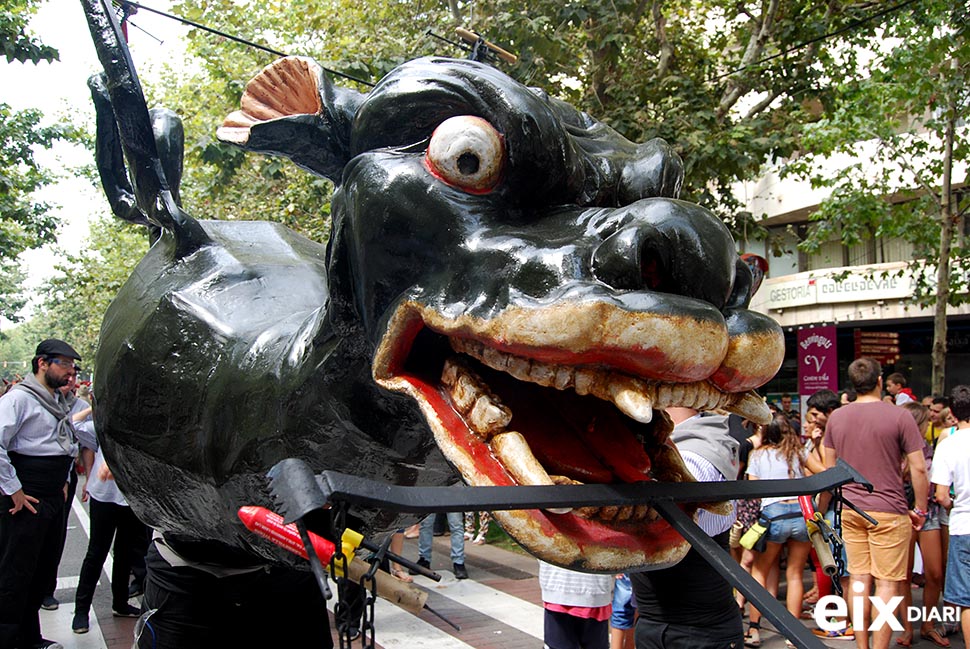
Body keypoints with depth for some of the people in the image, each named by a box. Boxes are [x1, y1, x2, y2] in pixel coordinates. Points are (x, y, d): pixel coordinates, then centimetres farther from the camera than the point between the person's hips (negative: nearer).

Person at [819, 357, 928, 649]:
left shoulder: (837, 417, 4)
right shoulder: (899, 416, -9)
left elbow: (830, 469, 10)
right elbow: (918, 468, -8)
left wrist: (821, 508, 21)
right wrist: (920, 509, 4)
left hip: (850, 509, 4)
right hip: (889, 510, -4)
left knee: (859, 578, 10)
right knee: (888, 583, 1)